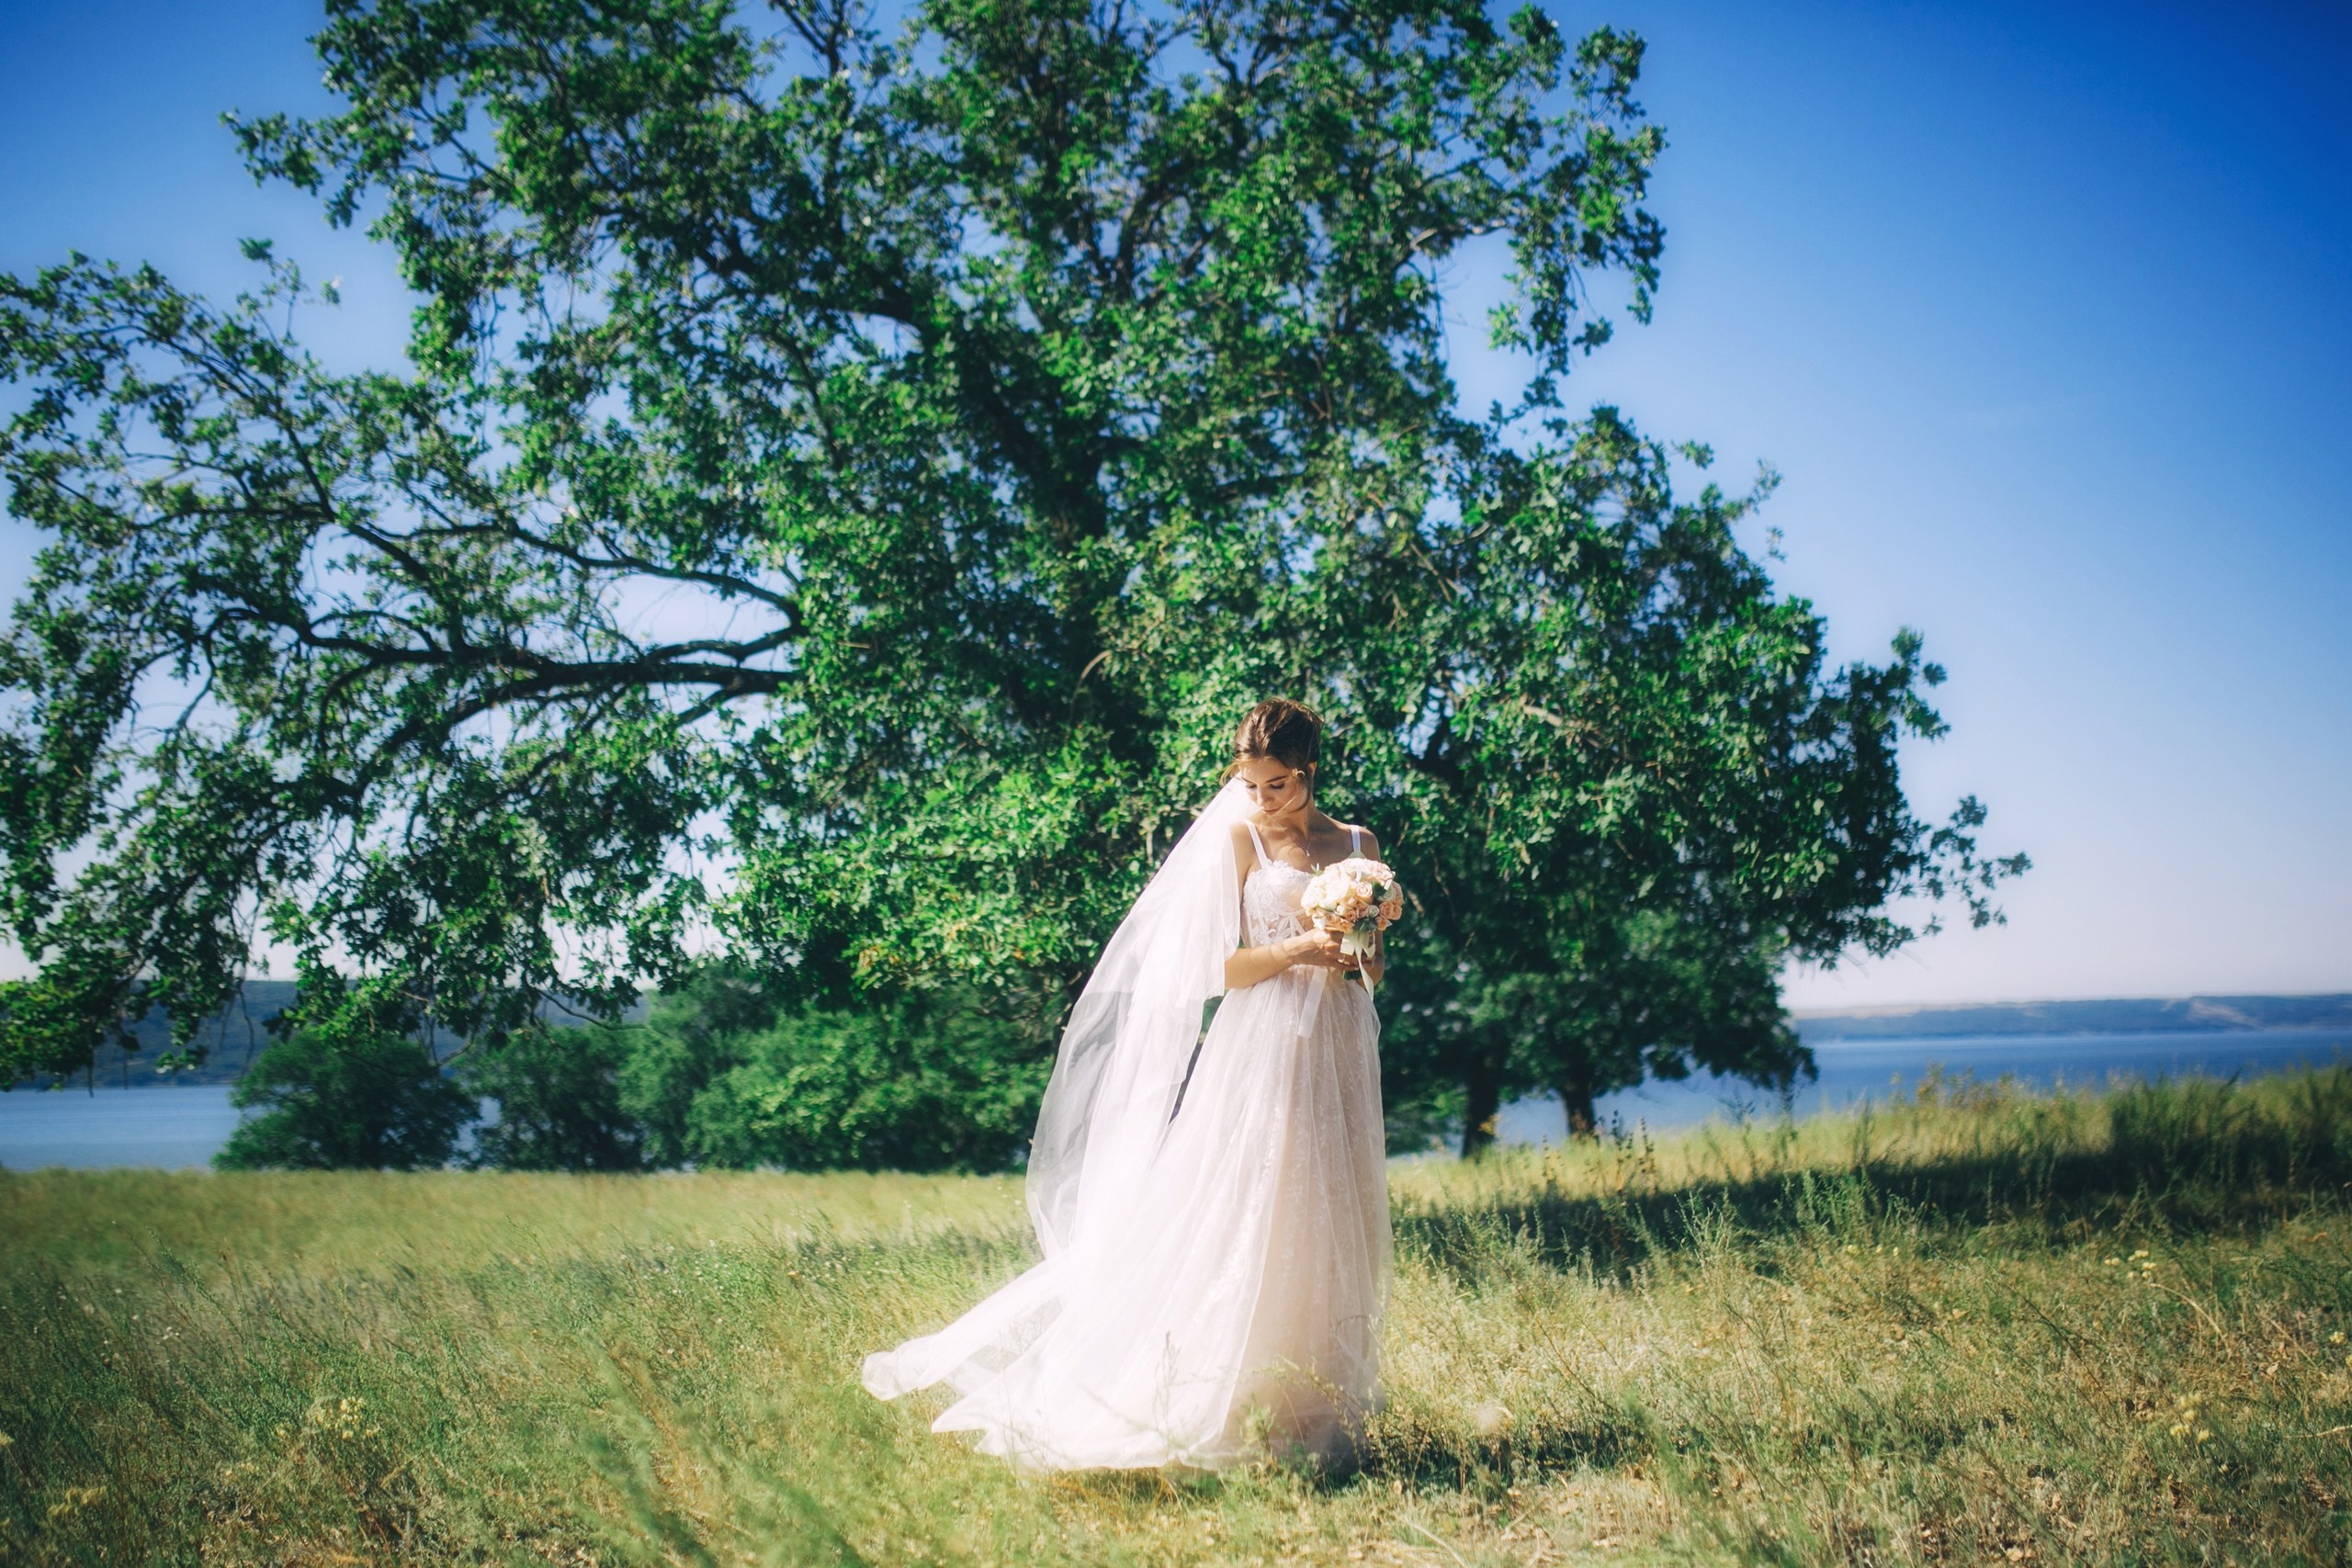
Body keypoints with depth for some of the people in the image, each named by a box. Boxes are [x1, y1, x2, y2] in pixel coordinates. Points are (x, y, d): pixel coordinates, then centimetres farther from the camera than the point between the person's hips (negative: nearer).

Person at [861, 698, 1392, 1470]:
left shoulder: (1358, 846, 12)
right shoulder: (1235, 839, 1)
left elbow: (1375, 967, 14)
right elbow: (1216, 968, -4)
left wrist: (1356, 954, -8)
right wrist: (1296, 951, -17)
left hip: (1337, 1058, 4)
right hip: (1260, 1050, -4)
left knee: (1328, 1234, 5)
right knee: (1241, 1227, -8)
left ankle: (1314, 1417, 11)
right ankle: (1226, 1416, -3)